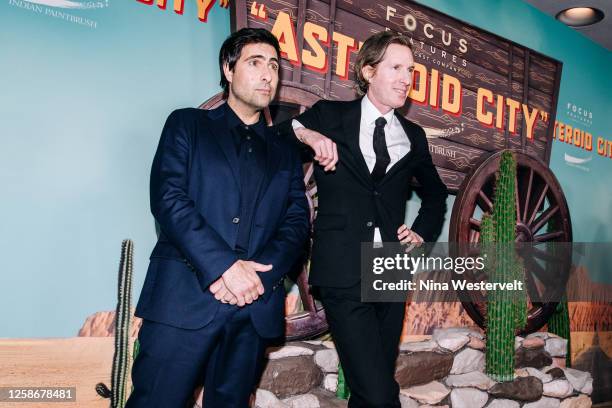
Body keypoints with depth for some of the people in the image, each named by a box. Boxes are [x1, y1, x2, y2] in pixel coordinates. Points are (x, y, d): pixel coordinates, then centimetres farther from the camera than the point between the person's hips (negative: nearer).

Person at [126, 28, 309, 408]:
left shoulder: (285, 151, 19)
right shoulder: (187, 124, 9)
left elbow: (297, 222, 8)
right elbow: (168, 198, -5)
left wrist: (258, 274, -10)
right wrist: (224, 267, -16)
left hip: (256, 306, 4)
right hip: (186, 297, -3)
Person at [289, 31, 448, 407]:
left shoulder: (413, 135, 14)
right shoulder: (330, 116, 3)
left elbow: (436, 193, 28)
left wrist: (422, 233, 13)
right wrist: (305, 133, -19)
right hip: (343, 272, -4)